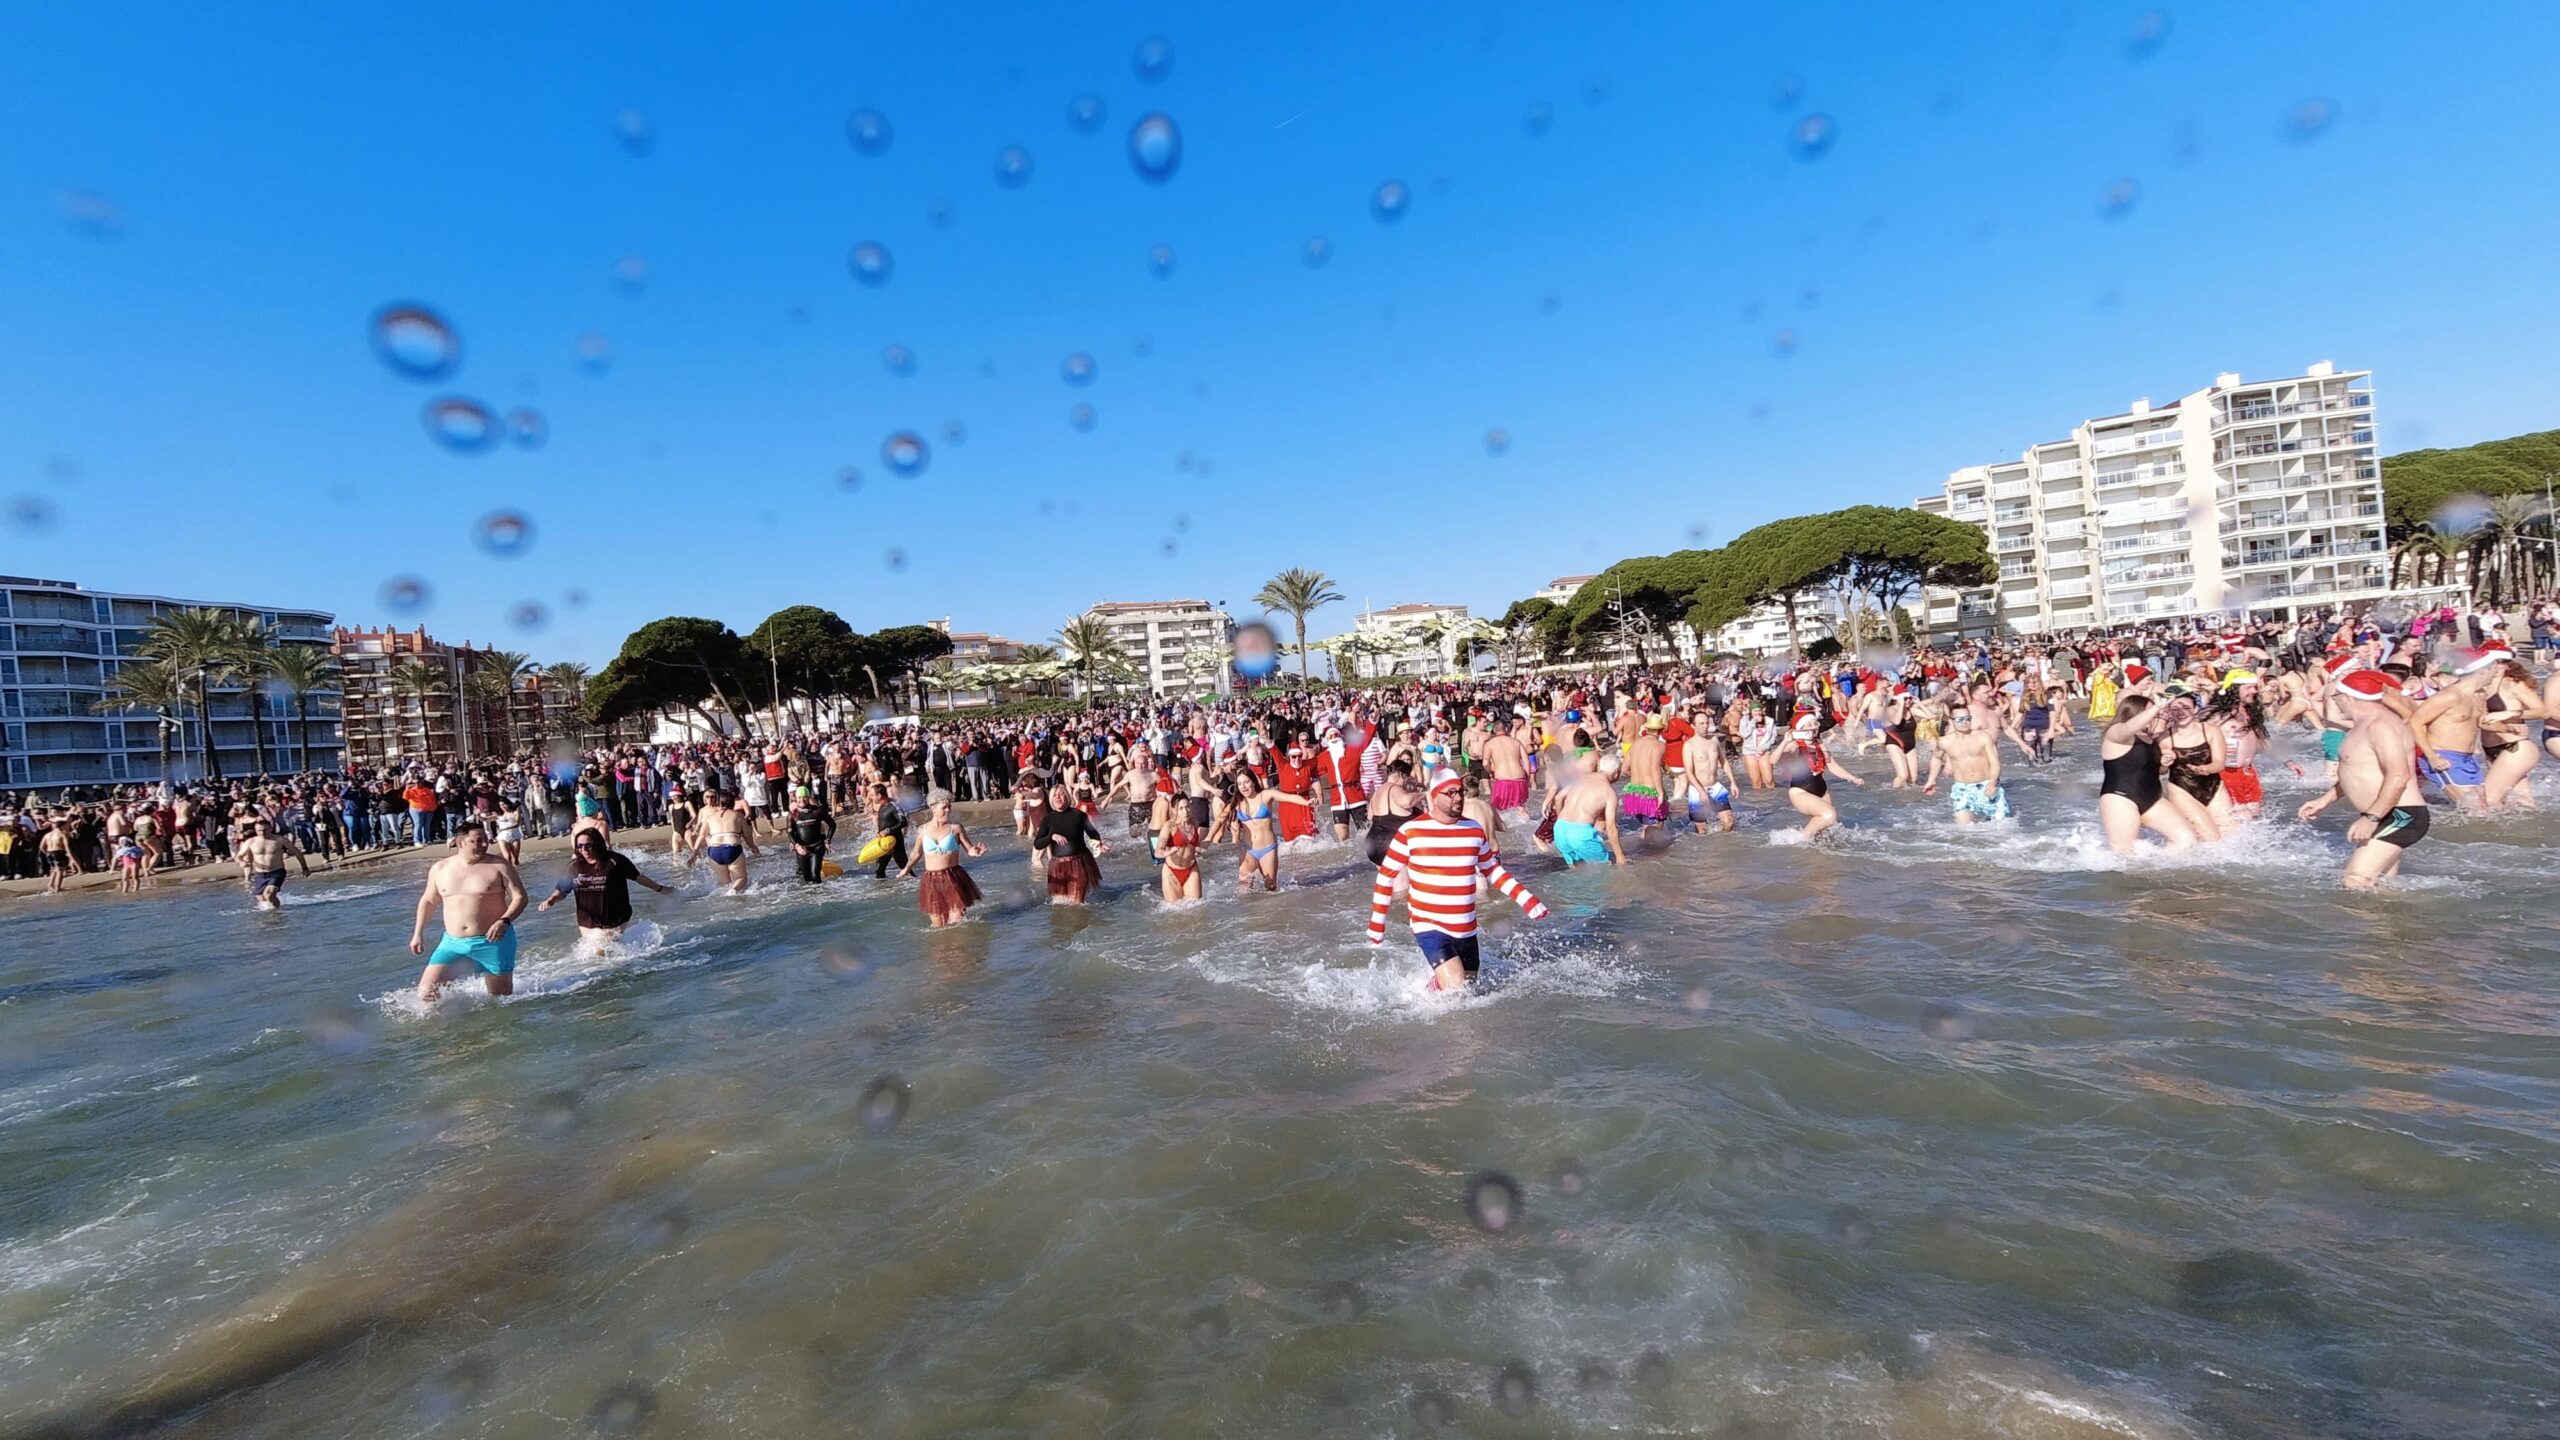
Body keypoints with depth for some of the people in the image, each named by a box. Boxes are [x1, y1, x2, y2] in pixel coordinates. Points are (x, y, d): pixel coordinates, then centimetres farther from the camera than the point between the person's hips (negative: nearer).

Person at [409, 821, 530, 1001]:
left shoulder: (499, 866, -6)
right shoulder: (439, 869, 5)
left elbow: (520, 897, -7)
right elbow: (428, 901, 21)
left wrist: (505, 921, -23)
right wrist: (418, 933, 17)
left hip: (492, 941, -3)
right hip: (453, 943, 3)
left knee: (502, 1000, 5)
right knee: (425, 993, -8)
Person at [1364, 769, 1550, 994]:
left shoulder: (1475, 830, 2)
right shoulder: (1411, 832, -10)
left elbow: (1492, 870, 16)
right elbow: (1386, 876, -2)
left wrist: (1526, 900, 6)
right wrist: (1377, 925, -2)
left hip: (1466, 930, 5)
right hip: (1429, 927, -5)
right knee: (1455, 988, -20)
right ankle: (1432, 986, 10)